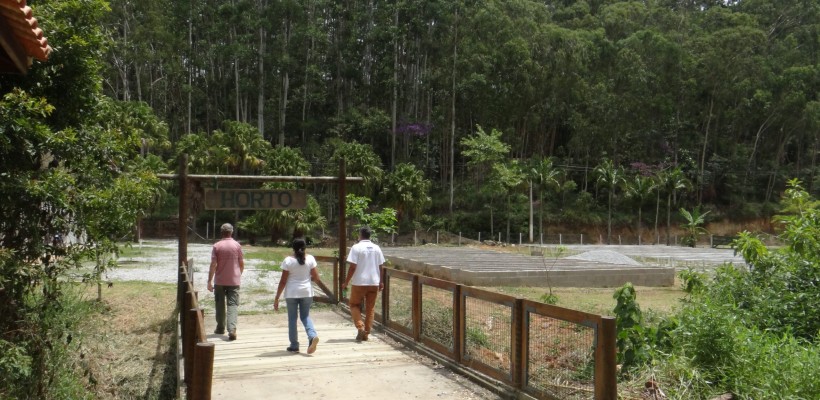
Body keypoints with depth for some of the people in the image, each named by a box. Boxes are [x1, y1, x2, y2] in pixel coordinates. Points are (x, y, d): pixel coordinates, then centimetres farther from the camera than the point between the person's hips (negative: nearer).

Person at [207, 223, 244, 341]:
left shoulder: (217, 246, -5)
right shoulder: (237, 245, -3)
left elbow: (213, 265, -8)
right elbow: (242, 264, 3)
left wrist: (209, 281, -4)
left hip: (219, 281, 0)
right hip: (234, 280, 0)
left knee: (220, 304, 14)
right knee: (233, 304, -3)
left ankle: (220, 328, 24)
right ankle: (232, 329, -18)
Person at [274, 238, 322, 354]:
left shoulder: (288, 260, -8)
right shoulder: (310, 258, -2)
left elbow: (283, 281, -8)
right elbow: (316, 278, -1)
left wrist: (276, 298, -2)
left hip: (292, 293, -2)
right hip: (306, 292, 2)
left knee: (292, 318, 10)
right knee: (305, 316, 15)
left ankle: (294, 346, 14)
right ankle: (312, 336, -10)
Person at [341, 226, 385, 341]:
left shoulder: (356, 247, -9)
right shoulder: (376, 248, 5)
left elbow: (352, 267, -13)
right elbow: (380, 267, 7)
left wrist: (346, 282, -5)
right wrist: (381, 282, 17)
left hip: (359, 282, -4)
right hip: (374, 282, 4)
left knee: (355, 305, 11)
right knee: (370, 308, 10)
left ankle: (360, 327, -6)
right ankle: (366, 333, 11)